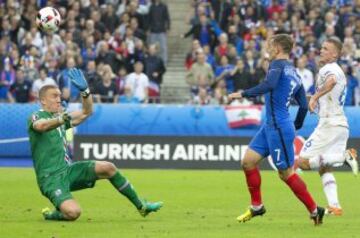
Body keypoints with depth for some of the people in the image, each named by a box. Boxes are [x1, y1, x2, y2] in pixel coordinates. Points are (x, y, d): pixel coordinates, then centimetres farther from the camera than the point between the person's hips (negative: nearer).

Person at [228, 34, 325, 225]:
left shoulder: (278, 64, -9)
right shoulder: (295, 74, 16)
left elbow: (269, 85, -28)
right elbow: (304, 105, 15)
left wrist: (243, 94, -22)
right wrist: (296, 127, 26)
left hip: (279, 127, -9)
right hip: (270, 125, 9)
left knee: (286, 173, -2)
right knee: (248, 161, 8)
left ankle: (314, 210, 6)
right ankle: (256, 207, 15)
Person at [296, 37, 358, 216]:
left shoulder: (328, 69, -9)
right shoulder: (339, 71, 21)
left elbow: (331, 81, -33)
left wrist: (315, 97, -34)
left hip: (329, 124, -9)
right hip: (342, 125, 9)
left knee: (303, 162, -9)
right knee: (324, 168, 13)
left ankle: (345, 156, -18)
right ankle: (334, 206, 1)